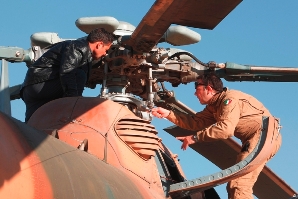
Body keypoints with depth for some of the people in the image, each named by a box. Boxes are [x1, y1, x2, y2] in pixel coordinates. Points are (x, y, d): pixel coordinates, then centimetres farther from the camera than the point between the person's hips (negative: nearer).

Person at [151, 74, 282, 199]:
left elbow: (225, 128, -30)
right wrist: (168, 114, 7)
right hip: (254, 139, 11)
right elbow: (195, 122, 13)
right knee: (234, 185, 14)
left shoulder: (230, 99, -17)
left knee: (239, 185, -19)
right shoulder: (213, 107, 15)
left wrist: (195, 138, -25)